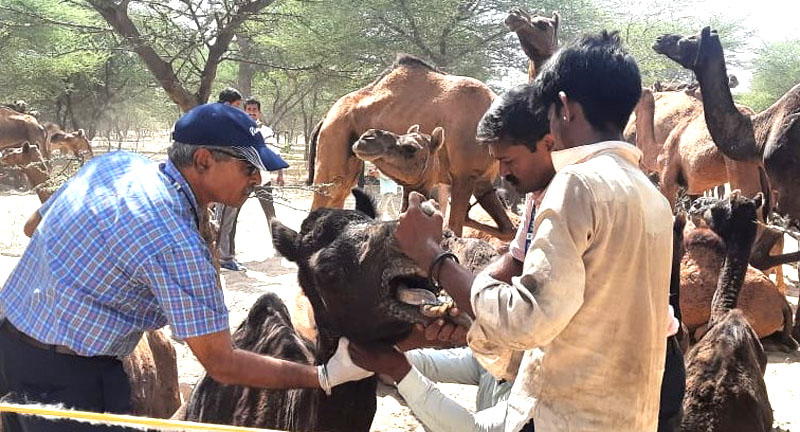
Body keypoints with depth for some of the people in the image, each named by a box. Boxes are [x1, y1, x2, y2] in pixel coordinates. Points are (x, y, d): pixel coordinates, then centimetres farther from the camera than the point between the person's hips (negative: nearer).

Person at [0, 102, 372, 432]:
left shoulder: (117, 161, -1)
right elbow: (222, 365, -19)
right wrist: (325, 376, -15)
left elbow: (34, 224, 15)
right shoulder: (176, 243, -25)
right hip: (65, 377, -9)